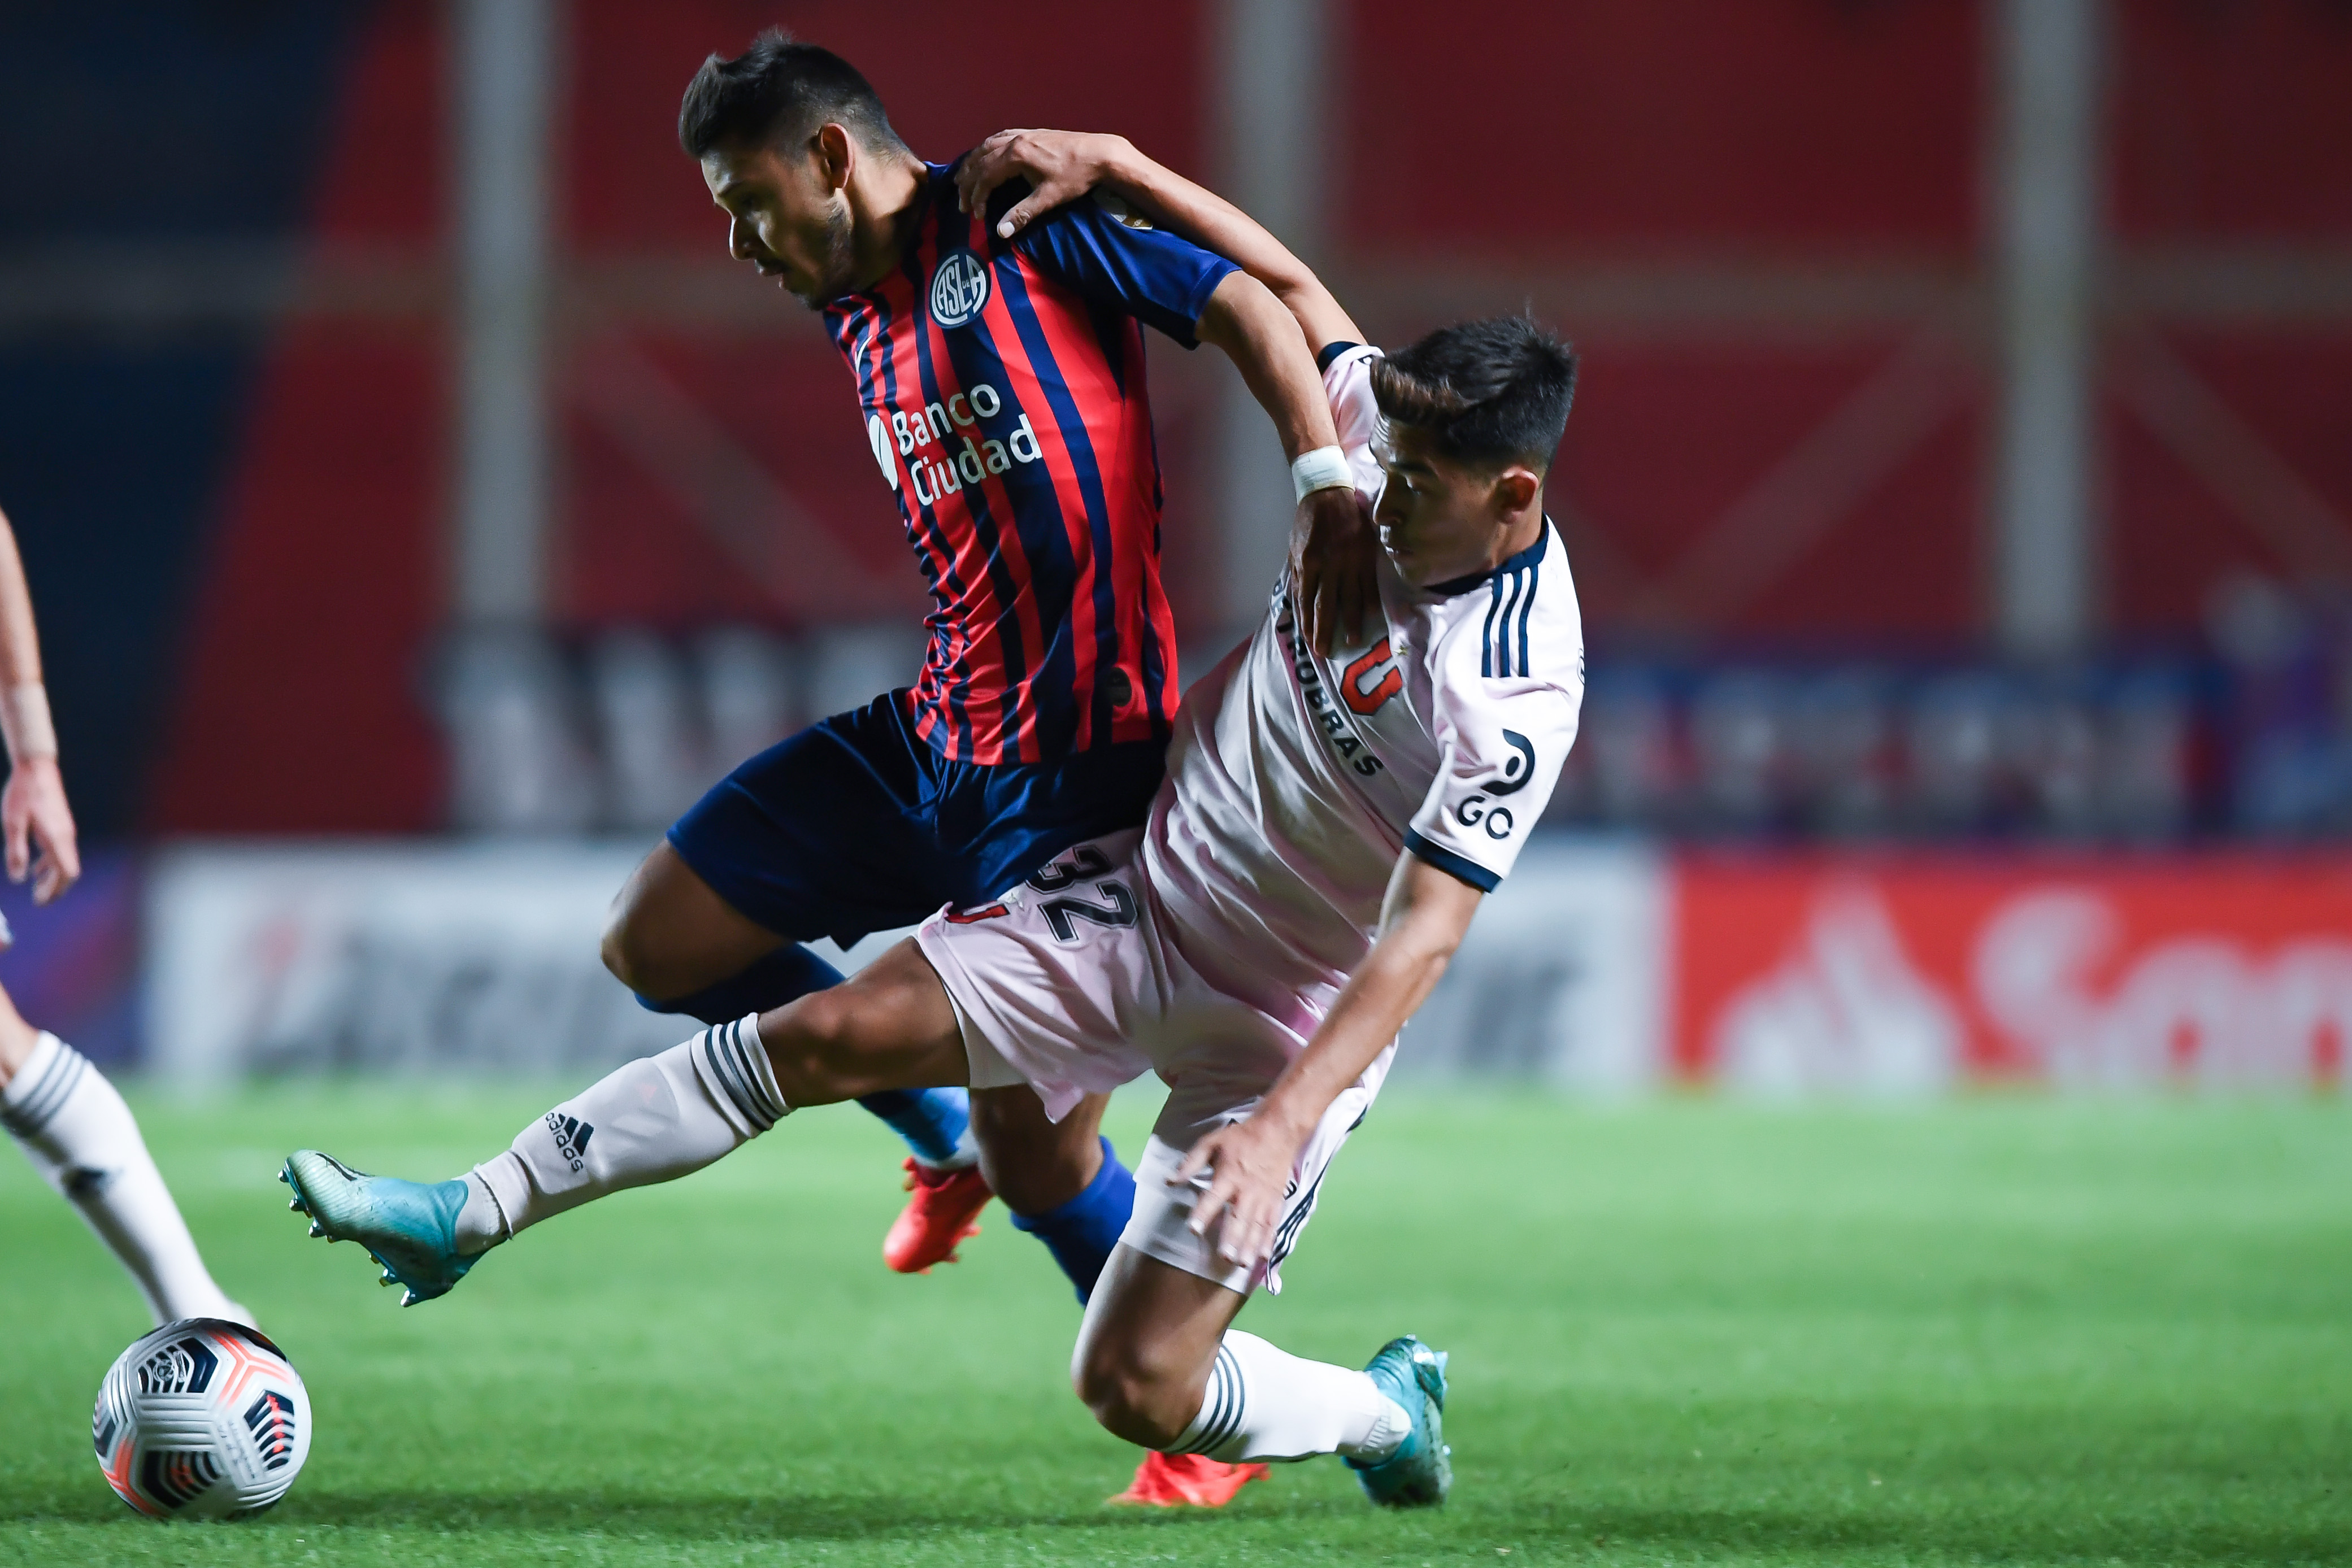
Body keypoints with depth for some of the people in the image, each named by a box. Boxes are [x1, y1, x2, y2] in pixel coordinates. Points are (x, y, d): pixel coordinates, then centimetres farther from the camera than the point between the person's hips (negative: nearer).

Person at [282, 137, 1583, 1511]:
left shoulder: (1513, 710, -29)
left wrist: (1283, 1128, -38)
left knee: (1136, 1389, -10)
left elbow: (1419, 940, -30)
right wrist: (1109, 162, -5)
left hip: (1290, 1026, -6)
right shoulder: (1386, 447, -10)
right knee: (822, 1036, -8)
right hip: (1143, 892, 6)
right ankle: (471, 1216, -2)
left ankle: (1390, 1414, 21)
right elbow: (1283, 288, 6)